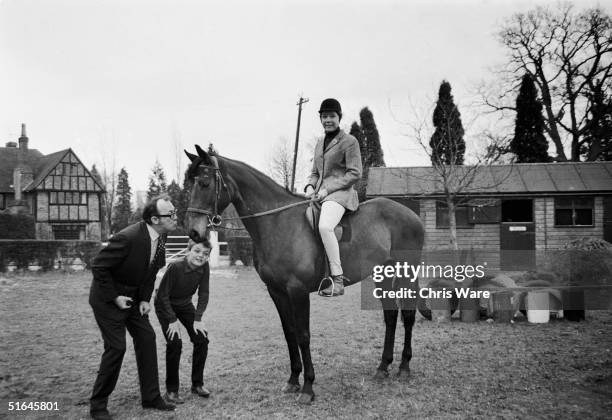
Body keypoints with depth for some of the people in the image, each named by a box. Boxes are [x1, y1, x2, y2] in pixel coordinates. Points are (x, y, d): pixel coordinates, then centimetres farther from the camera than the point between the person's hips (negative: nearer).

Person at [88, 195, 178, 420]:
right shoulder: (128, 238, -32)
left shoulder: (160, 236, -7)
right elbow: (98, 266, -23)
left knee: (147, 338, 5)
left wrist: (145, 299, -1)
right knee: (116, 347, -7)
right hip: (108, 298, -8)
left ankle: (151, 397, 16)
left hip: (133, 297, 8)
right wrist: (114, 297, -19)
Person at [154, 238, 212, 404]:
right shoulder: (175, 267, -32)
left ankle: (197, 384, 11)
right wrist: (172, 320, -24)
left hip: (185, 305, 5)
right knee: (174, 343, -17)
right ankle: (171, 390, -2)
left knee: (202, 339, -5)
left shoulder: (204, 267, -18)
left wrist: (198, 319, -15)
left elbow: (203, 294, -9)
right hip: (165, 305, -5)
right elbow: (163, 294, -25)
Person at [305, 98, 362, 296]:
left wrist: (328, 188, -15)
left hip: (340, 193, -9)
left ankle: (337, 280, -31)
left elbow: (354, 174, -8)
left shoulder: (350, 141, -1)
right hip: (320, 194, 9)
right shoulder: (320, 143, 21)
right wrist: (310, 186, 1)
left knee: (324, 226, -34)